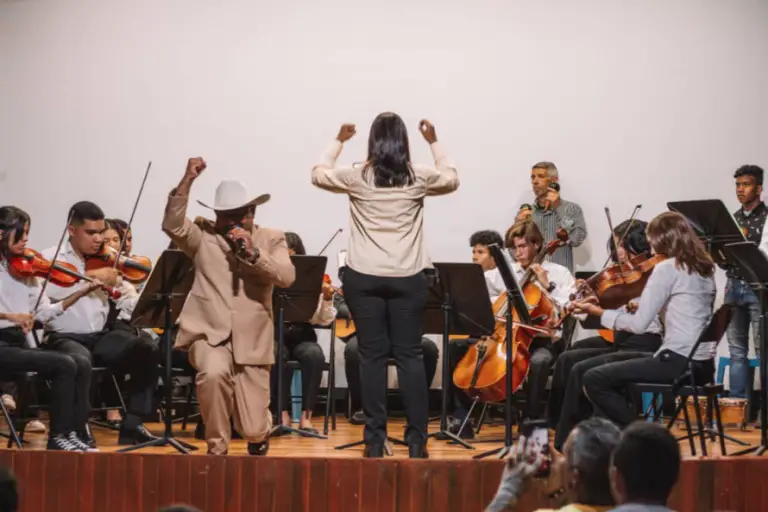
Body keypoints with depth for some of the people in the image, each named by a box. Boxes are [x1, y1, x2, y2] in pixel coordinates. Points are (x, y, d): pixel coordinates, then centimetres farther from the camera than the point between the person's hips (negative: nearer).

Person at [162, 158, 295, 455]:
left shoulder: (272, 239, 8)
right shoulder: (203, 236, 8)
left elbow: (287, 278, -8)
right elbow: (172, 225, -10)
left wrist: (253, 252, -19)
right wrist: (188, 180, -17)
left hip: (252, 341, 1)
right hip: (210, 333, 0)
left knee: (252, 429, -1)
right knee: (214, 373, -36)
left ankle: (258, 432, 40)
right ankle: (217, 448, -11)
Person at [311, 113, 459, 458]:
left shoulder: (357, 178, -3)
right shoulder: (419, 178, -1)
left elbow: (318, 174, 17)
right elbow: (452, 179, 21)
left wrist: (339, 141, 24)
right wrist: (434, 143, 25)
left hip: (364, 278, 0)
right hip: (408, 278, 0)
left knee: (372, 356, 4)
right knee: (409, 355, 4)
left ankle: (375, 439, 6)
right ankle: (417, 439, 4)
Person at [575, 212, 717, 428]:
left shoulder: (667, 268, -11)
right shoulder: (704, 268, 13)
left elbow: (639, 324, -12)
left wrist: (599, 312, -1)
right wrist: (640, 305, 18)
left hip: (678, 362, -9)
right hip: (703, 364, 9)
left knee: (594, 380, -3)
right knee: (616, 379, 24)